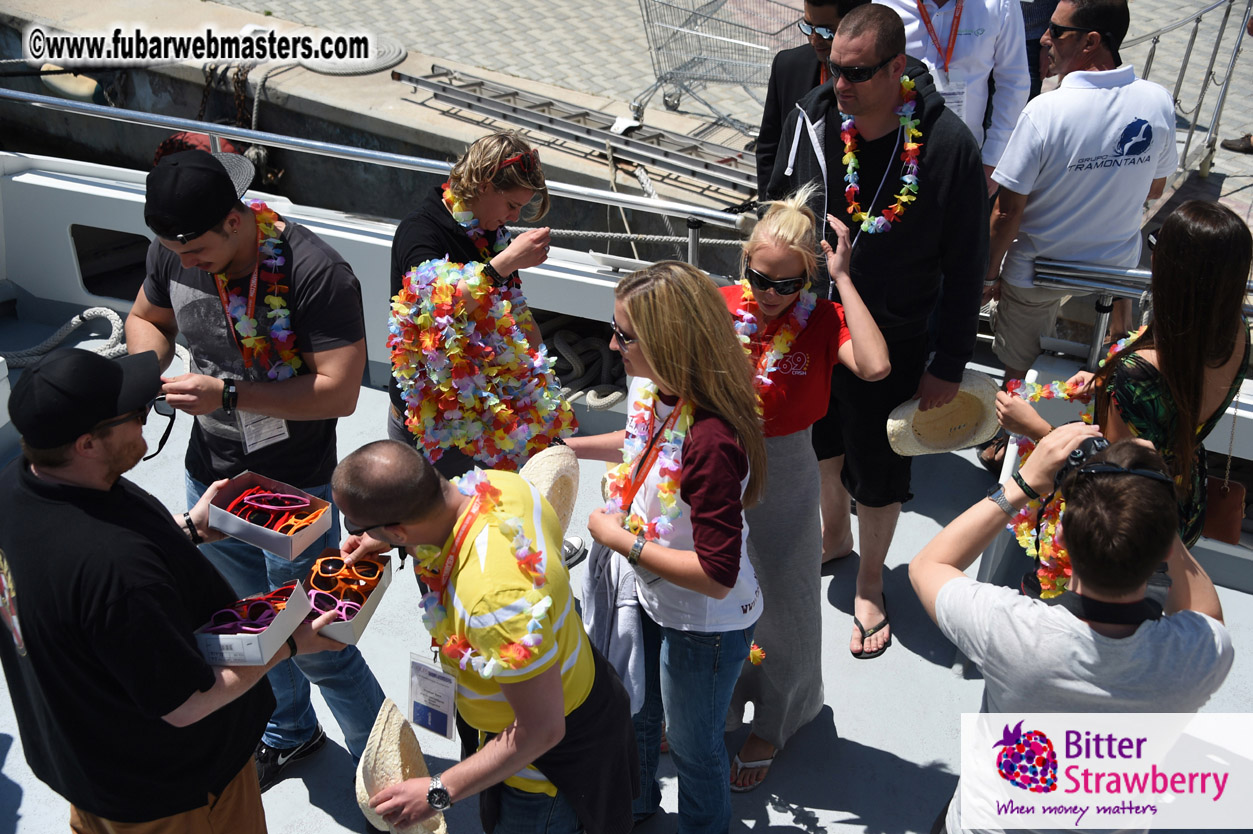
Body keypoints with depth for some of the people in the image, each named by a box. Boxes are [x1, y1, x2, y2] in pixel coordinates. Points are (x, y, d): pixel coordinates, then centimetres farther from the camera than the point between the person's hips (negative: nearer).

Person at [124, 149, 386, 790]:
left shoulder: (316, 273, -26)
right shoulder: (172, 254, -7)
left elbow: (338, 393, -27)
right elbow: (147, 318, 12)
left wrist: (228, 394, -31)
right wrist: (146, 366, -10)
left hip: (294, 490, -6)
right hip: (209, 477, 6)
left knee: (315, 647, 3)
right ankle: (290, 731, 52)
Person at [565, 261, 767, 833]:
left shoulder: (711, 442, -38)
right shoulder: (650, 389, -12)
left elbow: (716, 576, -35)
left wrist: (620, 539, -26)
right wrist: (567, 446, 13)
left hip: (705, 623, -8)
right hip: (649, 597, 8)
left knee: (691, 744, 19)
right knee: (633, 714, 31)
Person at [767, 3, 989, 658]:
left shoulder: (948, 147, -21)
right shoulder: (812, 119, -10)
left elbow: (966, 265, -12)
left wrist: (950, 364, -9)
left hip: (892, 342, -4)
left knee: (878, 474, 11)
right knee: (822, 440, 24)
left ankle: (869, 585, 37)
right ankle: (834, 535, 54)